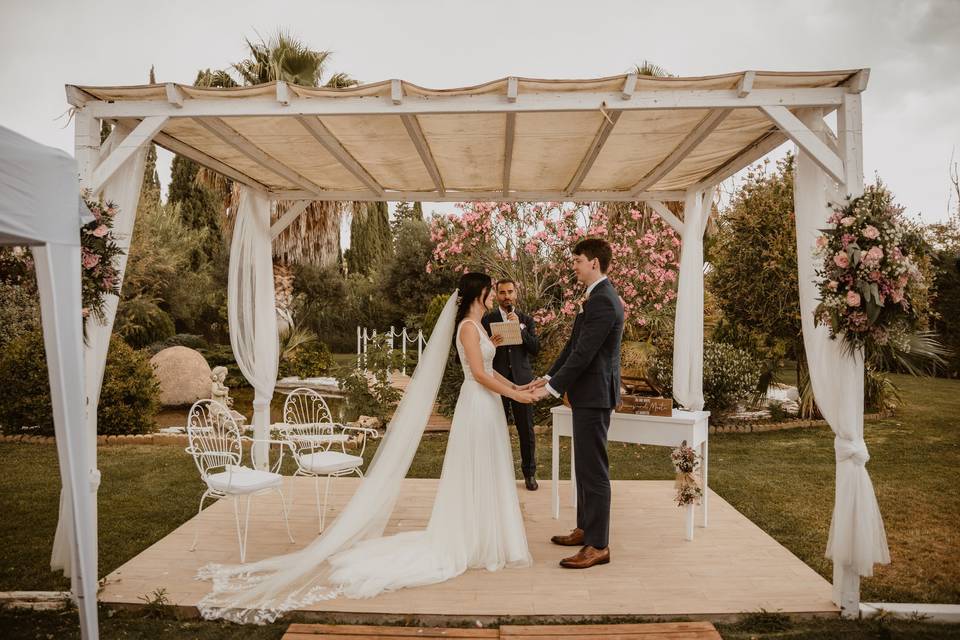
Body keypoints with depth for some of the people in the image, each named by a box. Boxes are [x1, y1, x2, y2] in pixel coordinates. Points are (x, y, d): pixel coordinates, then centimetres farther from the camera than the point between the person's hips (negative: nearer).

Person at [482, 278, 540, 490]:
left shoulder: (526, 320, 9)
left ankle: (529, 473, 19)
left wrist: (520, 327, -12)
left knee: (526, 429, 5)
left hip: (522, 381, 1)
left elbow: (535, 349, -1)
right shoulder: (487, 320, 3)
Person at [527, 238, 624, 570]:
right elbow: (574, 344, 16)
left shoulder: (603, 301, -19)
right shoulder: (598, 297, 14)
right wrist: (548, 376, 11)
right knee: (585, 465, 19)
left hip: (594, 395, -11)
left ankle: (598, 546, 6)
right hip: (588, 394, 11)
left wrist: (553, 388, -16)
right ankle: (585, 529, 32)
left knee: (593, 470, -4)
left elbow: (583, 353, -21)